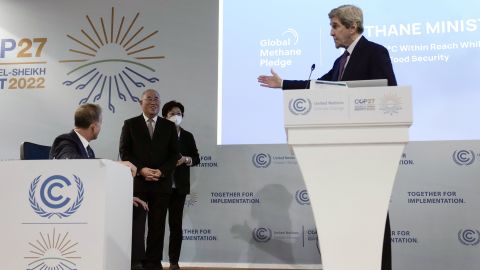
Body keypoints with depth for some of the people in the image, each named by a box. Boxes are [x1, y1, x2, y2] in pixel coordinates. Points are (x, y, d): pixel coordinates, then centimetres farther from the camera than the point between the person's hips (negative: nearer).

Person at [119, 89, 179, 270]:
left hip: (161, 183, 2)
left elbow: (174, 154, 7)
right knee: (136, 223, -5)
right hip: (137, 181, -2)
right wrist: (141, 170, -12)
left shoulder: (169, 126, 11)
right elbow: (124, 152, 1)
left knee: (157, 225, 3)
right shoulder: (130, 124, 7)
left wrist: (162, 171, -9)